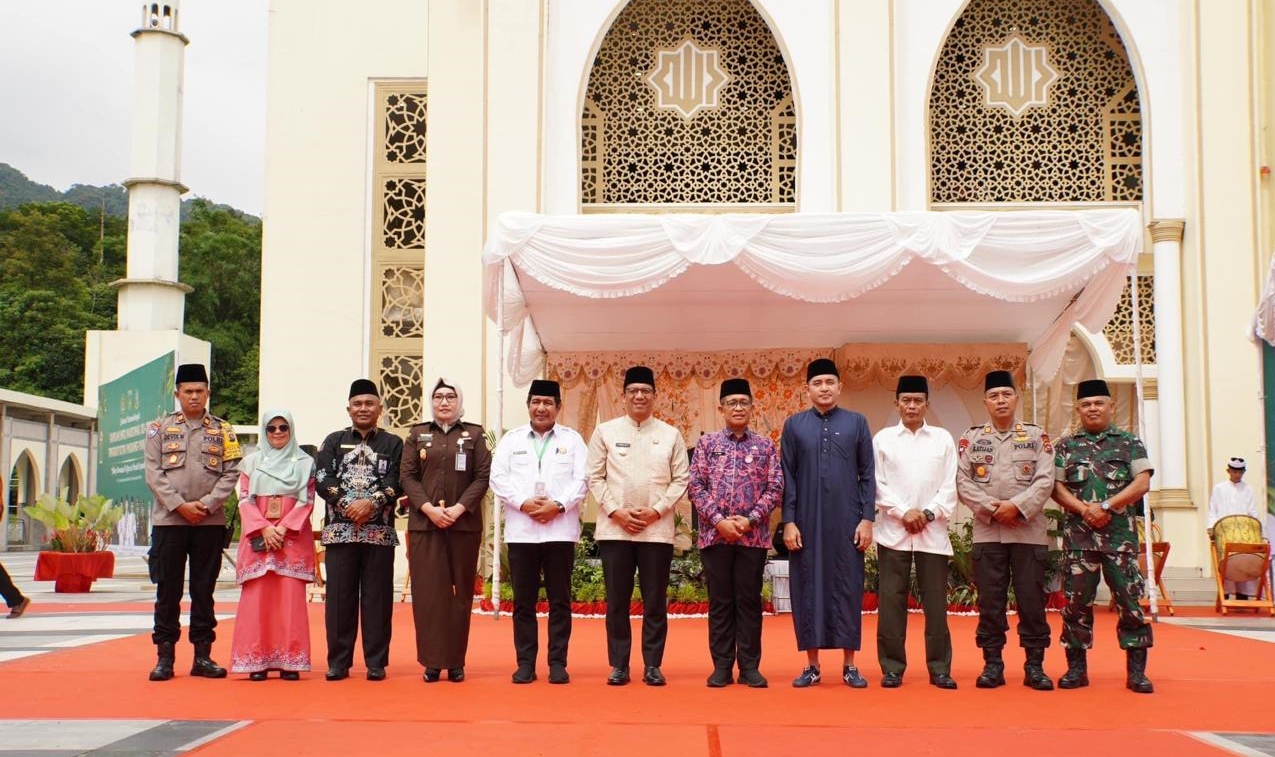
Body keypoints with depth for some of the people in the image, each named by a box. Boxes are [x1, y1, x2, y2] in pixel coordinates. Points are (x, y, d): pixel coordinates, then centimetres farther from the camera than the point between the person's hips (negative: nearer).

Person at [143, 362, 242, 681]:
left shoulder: (222, 430, 9)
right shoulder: (160, 428, 7)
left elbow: (232, 473, 2)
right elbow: (153, 473, 0)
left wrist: (206, 504, -11)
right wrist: (180, 505, -11)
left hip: (210, 522, 1)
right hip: (169, 520, -1)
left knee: (204, 589, 5)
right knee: (168, 589, 1)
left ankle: (203, 655, 11)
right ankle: (165, 656, 7)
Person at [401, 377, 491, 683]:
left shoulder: (474, 434, 9)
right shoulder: (417, 434, 12)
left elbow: (482, 476, 0)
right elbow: (407, 476, 4)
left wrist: (458, 508, -12)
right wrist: (428, 508, -11)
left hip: (464, 523, -1)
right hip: (424, 523, 1)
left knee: (460, 592, 1)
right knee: (428, 592, -2)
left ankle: (456, 661, 6)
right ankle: (432, 661, 2)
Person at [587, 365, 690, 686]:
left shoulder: (670, 435, 7)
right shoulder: (605, 431, 6)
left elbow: (681, 479, 4)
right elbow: (595, 477, 4)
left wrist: (656, 510, -8)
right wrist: (616, 512, -8)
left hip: (657, 529, 0)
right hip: (614, 529, 0)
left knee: (655, 602, 3)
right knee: (616, 601, 4)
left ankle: (652, 665, 11)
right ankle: (618, 666, 12)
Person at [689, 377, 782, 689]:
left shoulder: (766, 446, 7)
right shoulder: (707, 444, 6)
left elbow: (775, 488, 1)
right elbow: (696, 486, 0)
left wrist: (750, 519, -11)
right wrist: (719, 520, -11)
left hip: (754, 536, 0)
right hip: (715, 534, 0)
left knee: (749, 601, 4)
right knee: (720, 601, 5)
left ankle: (749, 667, 11)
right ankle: (722, 666, 11)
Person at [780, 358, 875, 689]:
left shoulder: (857, 423, 5)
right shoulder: (794, 425, 6)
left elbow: (868, 475, 4)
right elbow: (787, 477, 4)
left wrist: (867, 518, -4)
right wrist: (788, 521, -4)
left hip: (846, 521, 0)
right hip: (806, 521, 1)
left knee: (847, 588, 3)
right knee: (808, 588, 3)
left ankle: (850, 665, 11)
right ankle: (812, 664, 11)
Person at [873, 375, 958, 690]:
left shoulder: (943, 439, 8)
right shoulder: (883, 438, 6)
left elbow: (949, 486, 4)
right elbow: (877, 484, 1)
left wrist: (928, 514, -8)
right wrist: (903, 513, -9)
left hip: (933, 531, 1)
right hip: (893, 531, 0)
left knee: (935, 601, 1)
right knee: (891, 601, 0)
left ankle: (939, 668, 8)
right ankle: (892, 667, 7)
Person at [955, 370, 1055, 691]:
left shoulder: (1037, 436, 6)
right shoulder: (971, 438, 8)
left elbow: (1045, 481, -3)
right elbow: (963, 483, 0)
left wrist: (1016, 506, -15)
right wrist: (992, 508, -12)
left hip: (1029, 531, 0)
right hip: (986, 532, 1)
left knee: (1032, 599, 1)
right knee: (990, 601, 3)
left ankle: (1035, 666, 9)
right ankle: (992, 664, 10)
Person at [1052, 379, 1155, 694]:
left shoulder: (1130, 442, 8)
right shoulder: (1066, 445, 11)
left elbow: (1142, 483, -2)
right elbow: (1056, 487, 4)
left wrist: (1106, 507, -13)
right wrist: (1085, 510, -12)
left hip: (1120, 534, -1)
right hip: (1078, 534, 1)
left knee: (1129, 599, -2)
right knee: (1077, 600, 2)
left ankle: (1136, 671, 5)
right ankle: (1077, 668, 11)